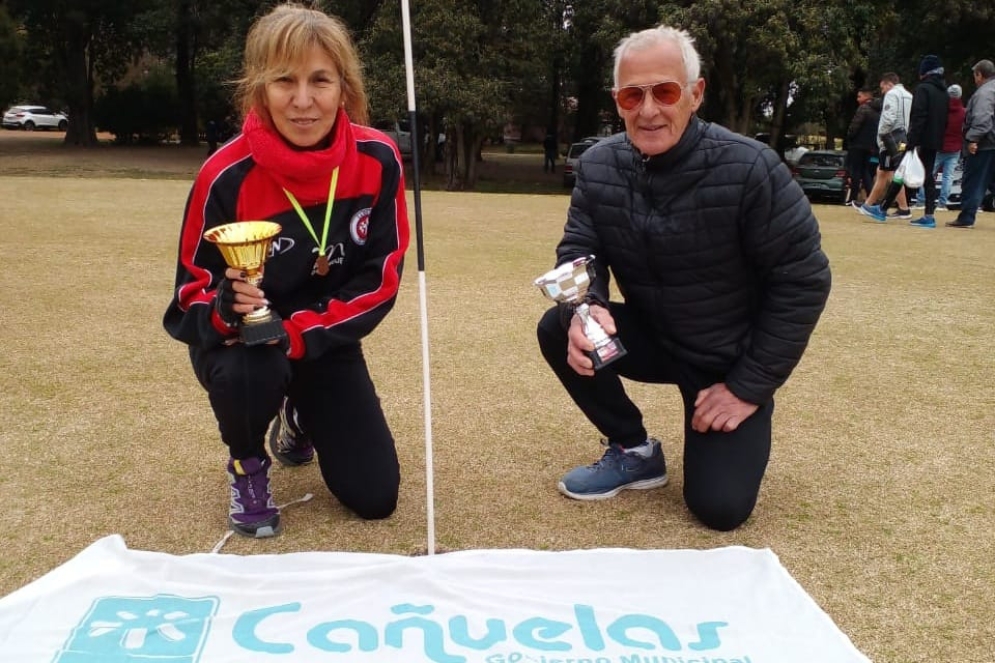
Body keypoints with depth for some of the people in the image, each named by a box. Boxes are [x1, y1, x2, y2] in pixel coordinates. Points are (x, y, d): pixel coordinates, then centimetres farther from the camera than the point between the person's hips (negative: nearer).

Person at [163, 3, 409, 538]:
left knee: (375, 496, -1)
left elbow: (380, 278, -13)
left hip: (325, 338, 3)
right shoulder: (227, 175, -23)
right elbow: (191, 290, -13)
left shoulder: (377, 160, -17)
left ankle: (301, 416, 33)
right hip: (240, 339, -2)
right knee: (250, 371, -40)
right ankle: (247, 464, -1)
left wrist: (296, 334, -24)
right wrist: (226, 307, -37)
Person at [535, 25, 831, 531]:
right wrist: (587, 308, -32)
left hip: (729, 358, -4)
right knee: (558, 329, -23)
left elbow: (803, 280, -19)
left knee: (719, 508, -13)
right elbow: (578, 251, -6)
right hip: (650, 337, 4)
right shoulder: (597, 167, -11)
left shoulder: (748, 169, -25)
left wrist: (750, 386, -17)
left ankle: (743, 425, 23)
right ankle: (634, 452, 1)